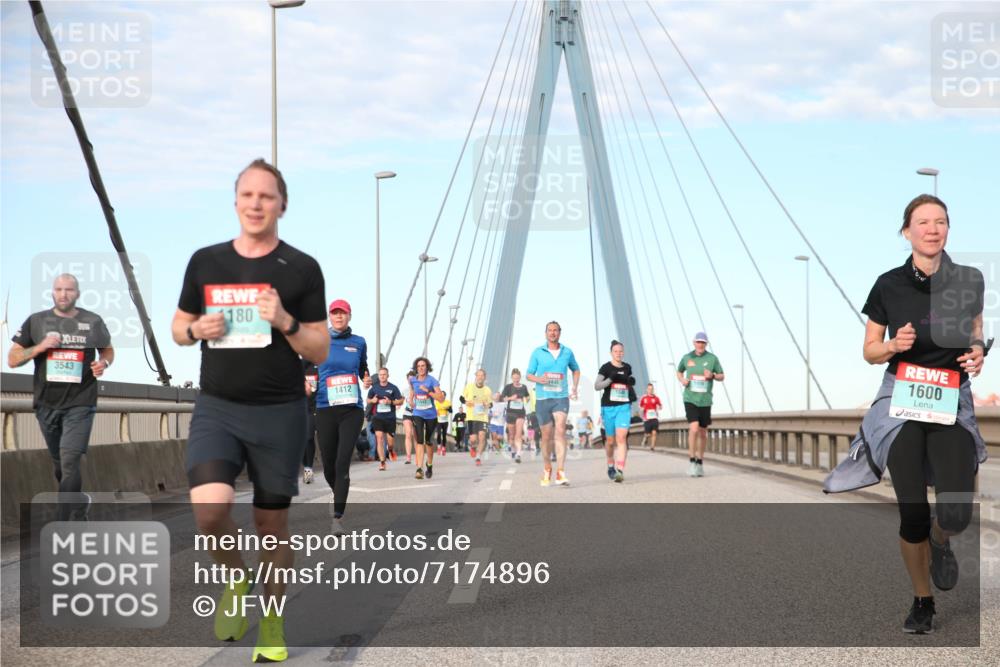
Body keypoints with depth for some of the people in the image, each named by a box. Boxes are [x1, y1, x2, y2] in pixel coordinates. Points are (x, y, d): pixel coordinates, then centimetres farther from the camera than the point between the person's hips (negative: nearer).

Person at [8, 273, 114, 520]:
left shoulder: (93, 321, 2)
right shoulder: (36, 321, 3)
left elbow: (108, 350, 18)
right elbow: (12, 360, 3)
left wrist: (104, 363, -6)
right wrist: (39, 347, -15)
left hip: (79, 404, -3)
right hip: (46, 404, 3)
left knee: (71, 462, -16)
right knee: (59, 464, 15)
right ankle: (79, 502, 41)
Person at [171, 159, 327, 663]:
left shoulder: (302, 269, -1)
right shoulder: (205, 261, 6)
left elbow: (320, 352, 1)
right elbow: (178, 327, 17)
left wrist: (285, 322, -18)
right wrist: (197, 329, -6)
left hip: (280, 413, -1)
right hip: (216, 408, 1)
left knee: (272, 523, 6)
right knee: (209, 507, -21)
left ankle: (272, 620, 24)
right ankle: (235, 580, 8)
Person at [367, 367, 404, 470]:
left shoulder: (393, 388, -1)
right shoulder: (374, 387, 5)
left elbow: (400, 401, 1)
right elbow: (368, 400, 17)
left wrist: (390, 402, -15)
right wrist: (372, 401, -6)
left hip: (390, 418, -1)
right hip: (378, 417, 1)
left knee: (390, 440, 2)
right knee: (379, 437, -13)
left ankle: (390, 450, 39)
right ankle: (382, 462, -9)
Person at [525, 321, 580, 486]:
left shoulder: (567, 352, 6)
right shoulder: (537, 352, 2)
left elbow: (576, 370, 25)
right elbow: (529, 375, 6)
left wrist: (575, 388, 12)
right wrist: (538, 379, -16)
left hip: (561, 398, -1)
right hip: (543, 398, 1)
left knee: (560, 431, -18)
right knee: (546, 436, 8)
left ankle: (560, 473, -23)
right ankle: (547, 469, 29)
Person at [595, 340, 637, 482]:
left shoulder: (627, 368, 10)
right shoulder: (606, 368, -2)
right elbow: (596, 386, -11)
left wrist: (631, 385, 6)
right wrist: (611, 379, -23)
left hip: (624, 406, 1)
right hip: (609, 406, -1)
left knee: (621, 438, -15)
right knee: (611, 440, 10)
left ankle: (620, 470, -21)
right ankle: (610, 465, 35)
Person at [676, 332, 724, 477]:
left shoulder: (712, 358, -1)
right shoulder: (687, 357, 2)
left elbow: (722, 377, 7)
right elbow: (679, 372, 20)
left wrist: (712, 375, -15)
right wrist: (682, 380, -2)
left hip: (705, 401, 1)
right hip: (690, 399, -1)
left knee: (703, 433, 10)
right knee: (694, 429, -18)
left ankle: (700, 461, 27)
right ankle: (691, 460, -5)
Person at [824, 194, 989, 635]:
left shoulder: (968, 281, 1)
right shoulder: (889, 285, -3)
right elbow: (870, 351, 6)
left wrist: (978, 352, -6)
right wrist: (894, 345, -15)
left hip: (953, 402, 1)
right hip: (902, 401, -1)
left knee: (955, 515, -14)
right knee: (913, 515, -1)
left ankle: (940, 543, 24)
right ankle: (922, 601, 22)